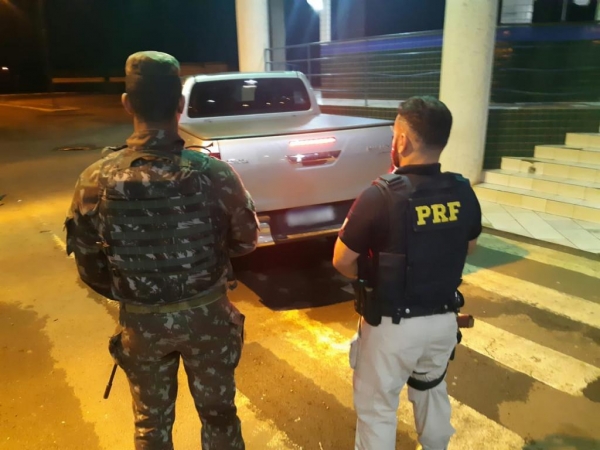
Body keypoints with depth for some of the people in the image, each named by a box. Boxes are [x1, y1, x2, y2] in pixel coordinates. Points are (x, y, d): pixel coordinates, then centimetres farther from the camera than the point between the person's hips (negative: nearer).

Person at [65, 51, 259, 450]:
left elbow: (89, 266, -4)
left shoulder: (96, 181, -15)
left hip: (141, 321, 1)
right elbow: (246, 240, -5)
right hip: (206, 314, -1)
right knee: (218, 414, 22)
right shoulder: (214, 173, -19)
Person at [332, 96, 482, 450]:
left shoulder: (380, 196, -24)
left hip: (392, 325, -6)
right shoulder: (464, 193, -7)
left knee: (377, 408, 15)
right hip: (444, 318, 6)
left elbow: (342, 262, -15)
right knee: (432, 389, 30)